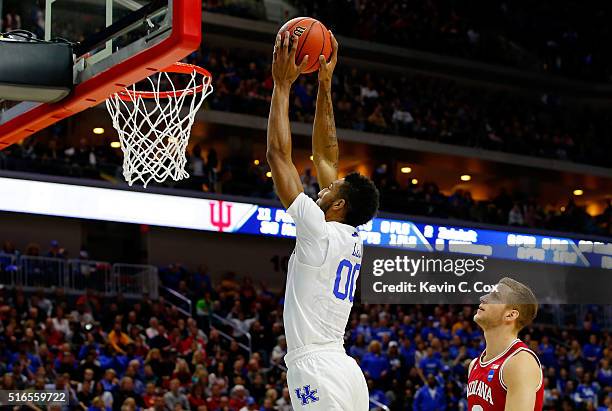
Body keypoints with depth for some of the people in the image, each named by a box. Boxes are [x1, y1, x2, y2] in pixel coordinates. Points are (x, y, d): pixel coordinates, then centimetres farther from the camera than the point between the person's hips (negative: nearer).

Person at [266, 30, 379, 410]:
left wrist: (283, 85, -1)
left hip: (320, 375, -9)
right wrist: (325, 85, 22)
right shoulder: (353, 238, 13)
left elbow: (278, 155, -7)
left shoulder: (320, 231, -8)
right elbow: (325, 156, 20)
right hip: (344, 374, 9)